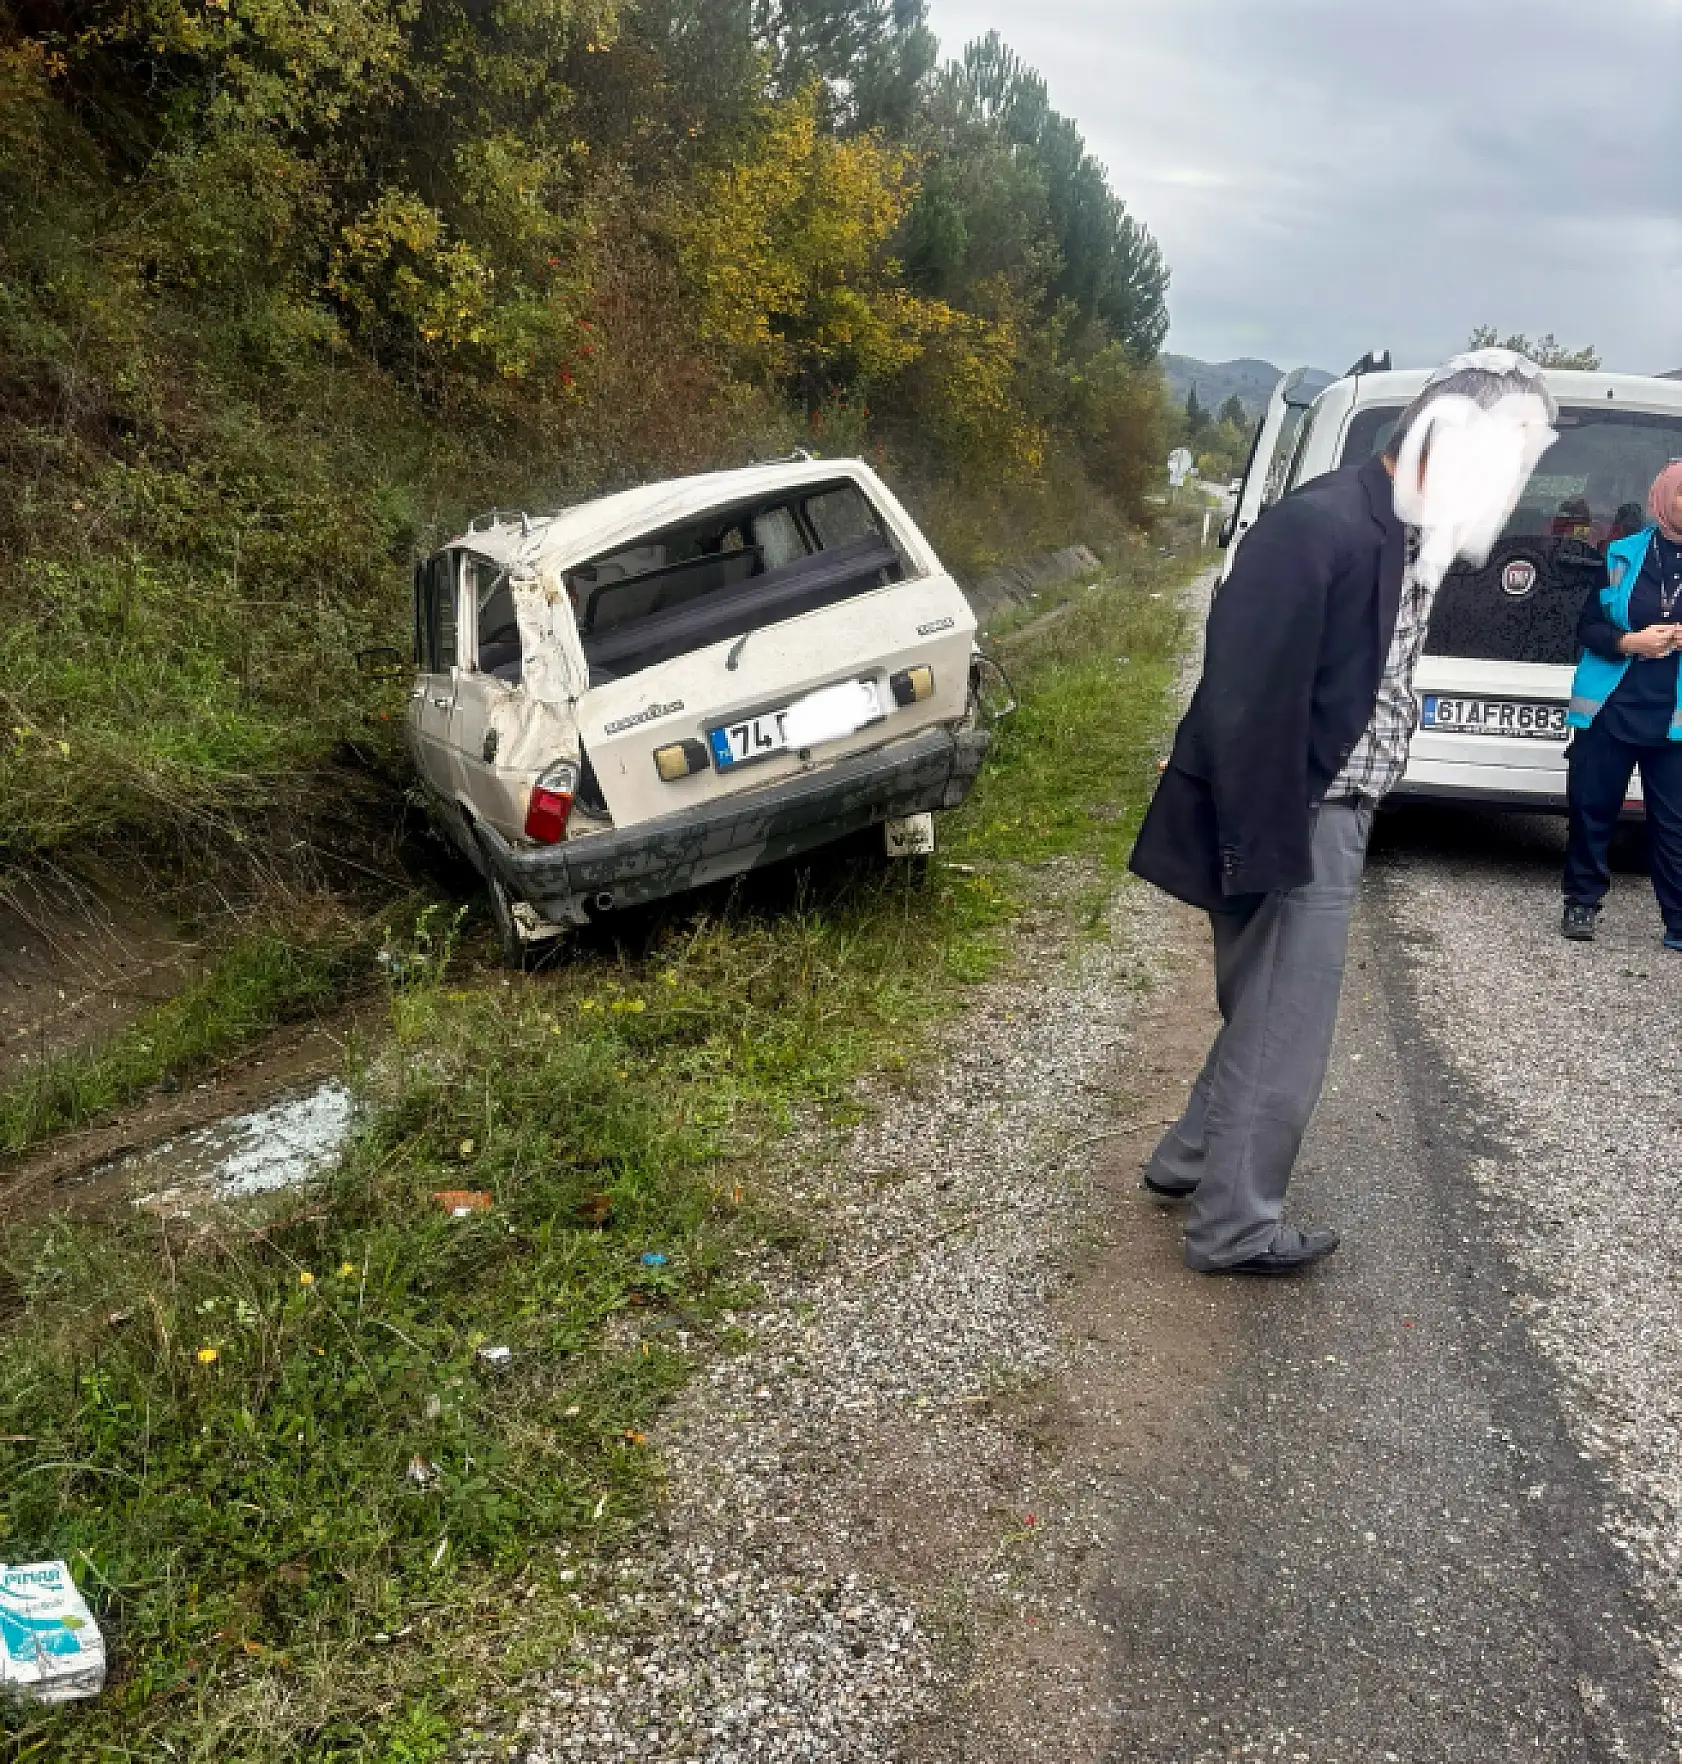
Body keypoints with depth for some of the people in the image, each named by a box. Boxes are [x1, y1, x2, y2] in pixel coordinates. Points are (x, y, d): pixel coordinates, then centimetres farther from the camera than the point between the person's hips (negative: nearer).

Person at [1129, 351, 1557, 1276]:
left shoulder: (1410, 535, 8)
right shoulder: (1321, 524, -20)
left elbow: (1372, 688, 10)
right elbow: (1251, 698, -24)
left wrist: (1350, 821, 9)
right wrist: (1263, 851, -23)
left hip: (1333, 816, 9)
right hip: (1294, 825, -9)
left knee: (1268, 1015, 21)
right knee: (1282, 1032, 3)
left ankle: (1191, 1159, 39)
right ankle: (1235, 1226, 20)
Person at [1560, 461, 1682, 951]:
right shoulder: (1624, 554, 3)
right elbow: (1588, 626, 5)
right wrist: (1628, 642, -14)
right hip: (1611, 708, 1)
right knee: (1592, 808, 7)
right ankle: (1582, 902, 22)